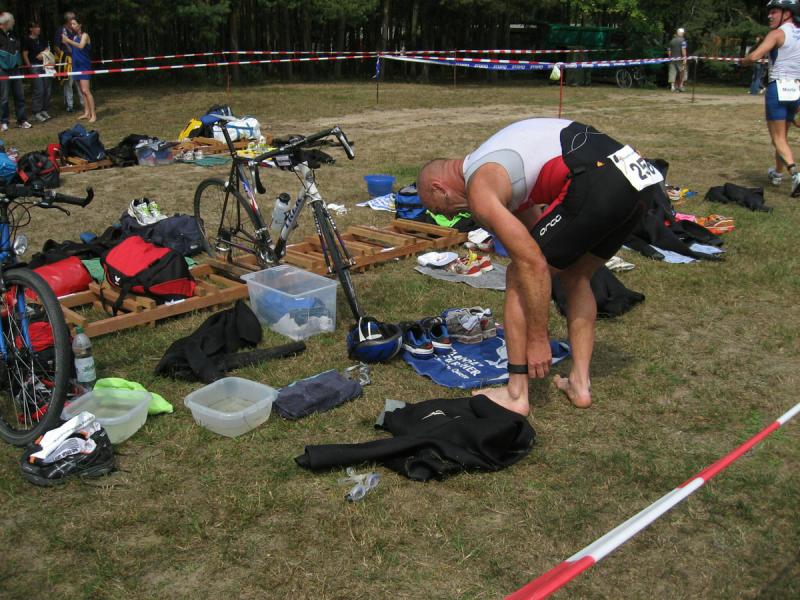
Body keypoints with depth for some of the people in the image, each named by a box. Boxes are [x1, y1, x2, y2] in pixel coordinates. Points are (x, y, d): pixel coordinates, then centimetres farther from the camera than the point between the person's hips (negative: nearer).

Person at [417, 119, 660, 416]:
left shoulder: (478, 192, -1)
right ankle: (580, 383, 26)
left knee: (519, 276, 5)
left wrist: (538, 339, 1)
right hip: (637, 171, 10)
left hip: (596, 183, -10)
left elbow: (533, 265, -8)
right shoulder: (490, 160, 29)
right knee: (575, 277, 27)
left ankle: (515, 395, 11)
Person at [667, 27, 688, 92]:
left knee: (673, 72, 3)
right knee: (682, 72, 8)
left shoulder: (672, 41, 11)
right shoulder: (682, 40, -5)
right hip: (680, 59, -4)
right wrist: (684, 58, -14)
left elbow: (669, 51, 10)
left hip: (672, 59, 4)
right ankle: (680, 86, 5)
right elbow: (683, 50, -14)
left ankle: (673, 86, -3)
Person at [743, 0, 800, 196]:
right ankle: (777, 173, 34)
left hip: (778, 88, -7)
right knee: (783, 135, 21)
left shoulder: (778, 33, -9)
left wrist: (743, 61, 0)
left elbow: (754, 57, -19)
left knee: (778, 138, -6)